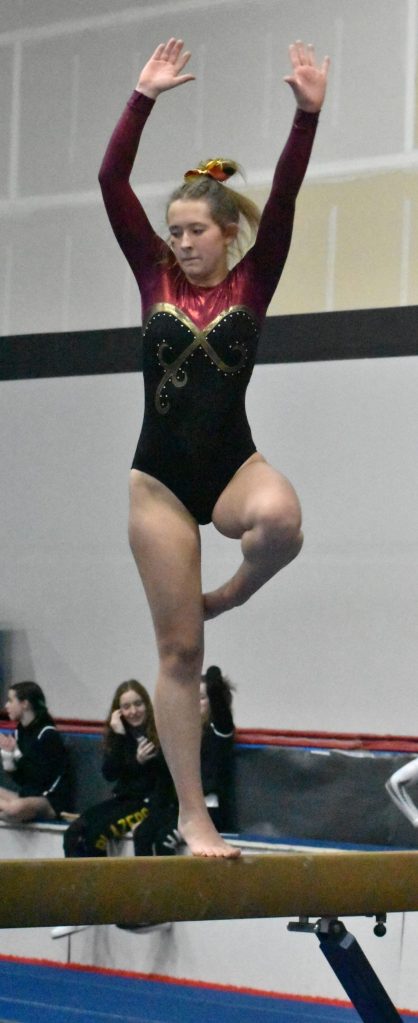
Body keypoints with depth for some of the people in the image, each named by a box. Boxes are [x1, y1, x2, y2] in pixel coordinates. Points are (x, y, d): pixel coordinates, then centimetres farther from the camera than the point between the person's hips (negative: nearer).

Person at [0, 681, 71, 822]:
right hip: (26, 794, 7)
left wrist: (16, 753, -19)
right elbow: (18, 778, 7)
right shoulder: (19, 731, 7)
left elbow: (41, 777, -18)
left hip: (51, 801, -6)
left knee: (16, 809, -36)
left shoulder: (48, 734, -13)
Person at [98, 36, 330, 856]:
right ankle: (192, 815, 8)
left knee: (280, 517, -38)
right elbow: (111, 182, -3)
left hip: (233, 465, -1)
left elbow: (285, 197, -9)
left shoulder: (252, 282, 3)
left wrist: (308, 113, -20)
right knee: (179, 650, 0)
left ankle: (228, 596, -3)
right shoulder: (155, 277, 5)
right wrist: (143, 98, -10)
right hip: (161, 475, 1)